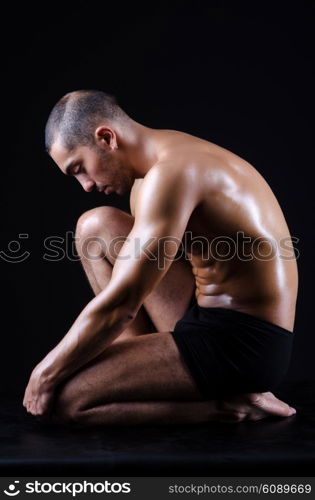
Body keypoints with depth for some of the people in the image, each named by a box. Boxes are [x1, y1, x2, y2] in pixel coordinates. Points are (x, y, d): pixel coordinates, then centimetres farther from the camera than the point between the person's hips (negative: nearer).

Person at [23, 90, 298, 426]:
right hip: (212, 318, 10)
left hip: (244, 345, -10)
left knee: (61, 401, -14)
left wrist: (45, 373, -8)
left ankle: (229, 405, -6)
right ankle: (143, 359, 8)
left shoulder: (171, 172, -21)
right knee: (95, 225, 11)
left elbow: (118, 306, -22)